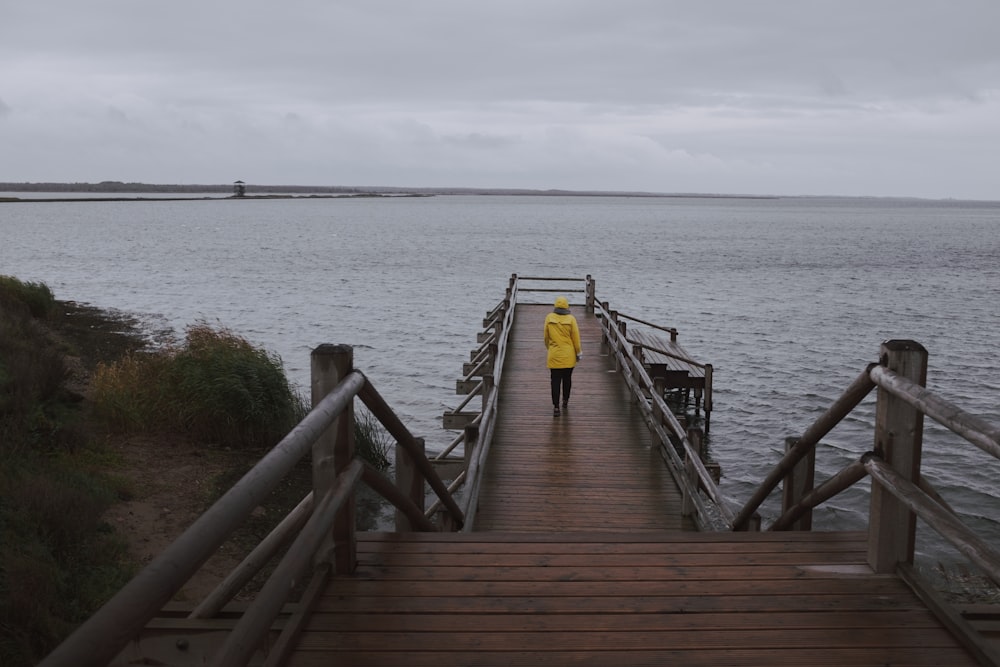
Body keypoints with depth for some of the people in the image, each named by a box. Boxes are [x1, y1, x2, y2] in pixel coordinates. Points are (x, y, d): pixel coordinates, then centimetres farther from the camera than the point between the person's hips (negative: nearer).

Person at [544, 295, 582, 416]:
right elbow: (576, 337, -4)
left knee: (555, 381, 1)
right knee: (567, 378, 18)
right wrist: (578, 353, 8)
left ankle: (556, 407, -5)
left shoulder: (549, 318, -5)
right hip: (569, 356, 0)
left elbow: (546, 336, 5)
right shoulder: (571, 319, -9)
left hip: (554, 355, 0)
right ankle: (565, 401, 33)